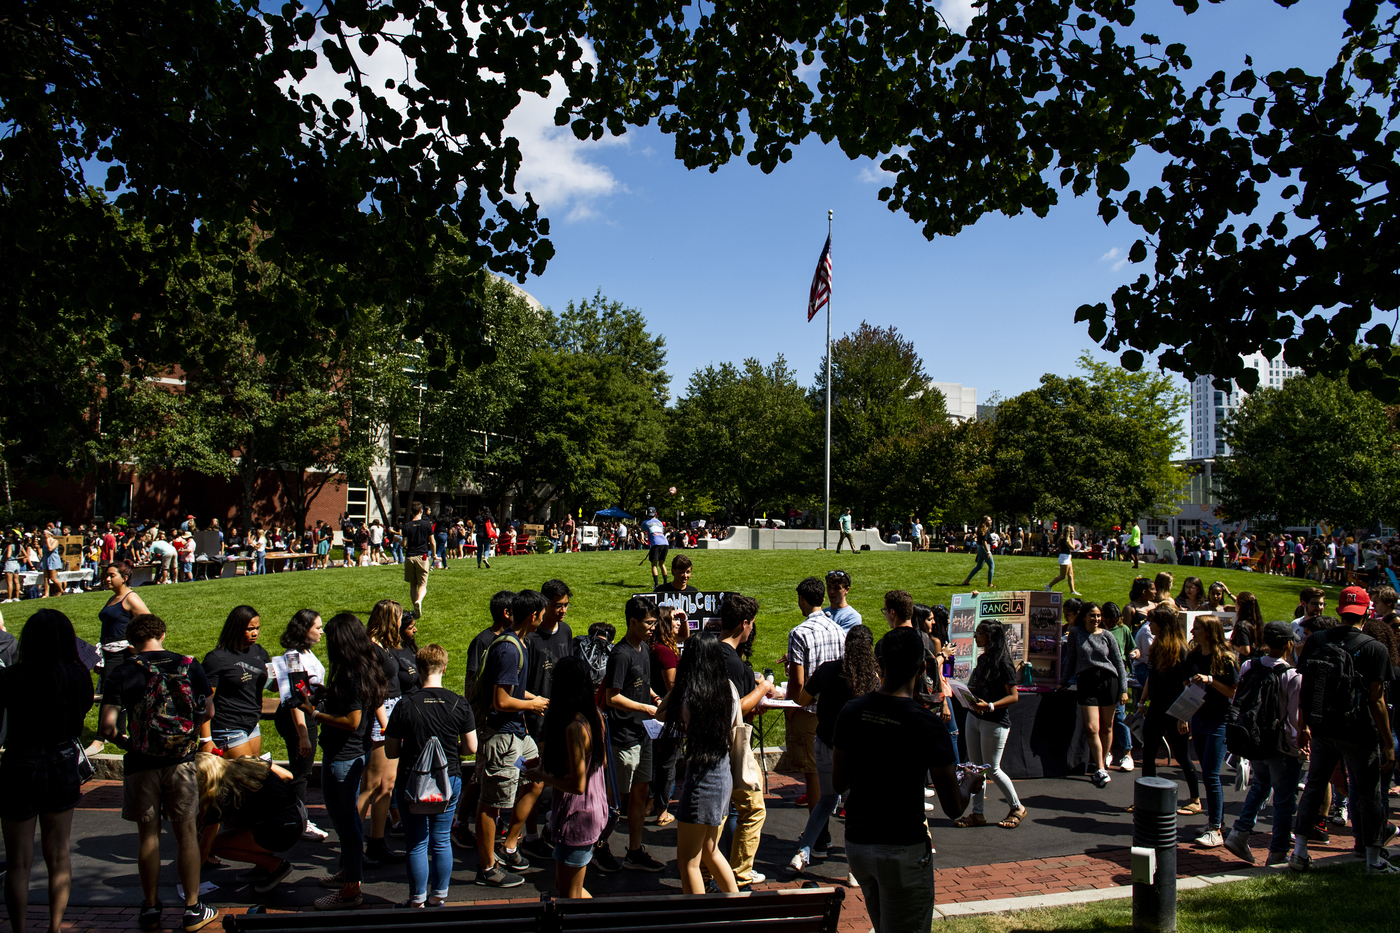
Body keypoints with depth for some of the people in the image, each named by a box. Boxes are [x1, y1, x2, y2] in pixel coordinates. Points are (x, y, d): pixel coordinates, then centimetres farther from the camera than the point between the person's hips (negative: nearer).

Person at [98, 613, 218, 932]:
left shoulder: (123, 674, -7)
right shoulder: (189, 666, -2)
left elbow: (107, 725, -14)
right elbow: (208, 711, 4)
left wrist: (123, 741, 6)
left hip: (142, 765, -1)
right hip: (182, 762, 1)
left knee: (148, 835, 11)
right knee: (186, 834, 8)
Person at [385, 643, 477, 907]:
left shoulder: (405, 705, -11)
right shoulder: (460, 704, -6)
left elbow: (390, 752, -6)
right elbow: (471, 748, -2)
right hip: (450, 780, 2)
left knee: (417, 844, 9)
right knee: (442, 841, 14)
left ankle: (418, 901, 17)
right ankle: (439, 897, 23)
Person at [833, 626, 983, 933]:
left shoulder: (850, 712, -3)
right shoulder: (927, 726, -18)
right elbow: (953, 807, -11)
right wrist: (970, 782, 10)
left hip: (856, 842, 6)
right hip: (903, 850, -6)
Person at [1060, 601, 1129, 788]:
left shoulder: (1107, 636, 6)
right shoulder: (1075, 633, 6)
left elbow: (1119, 663, 8)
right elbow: (1071, 659, 14)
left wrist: (1123, 689, 3)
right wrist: (1063, 681, 15)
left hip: (1108, 680, 1)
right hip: (1086, 681, -1)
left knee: (1106, 728, 7)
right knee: (1092, 728, -10)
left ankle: (1103, 762, 24)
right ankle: (1101, 770, -7)